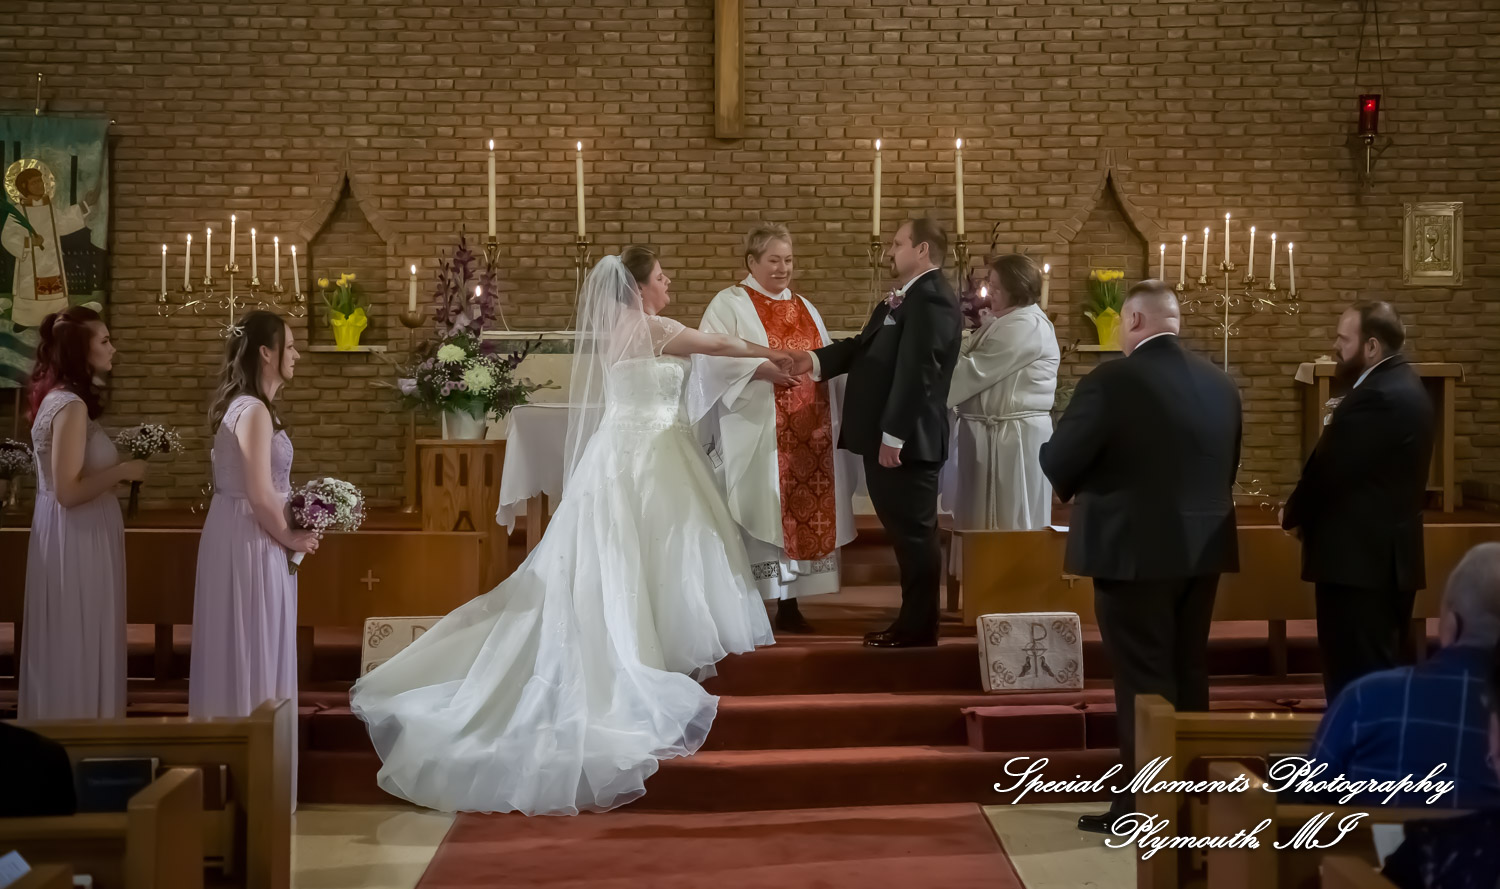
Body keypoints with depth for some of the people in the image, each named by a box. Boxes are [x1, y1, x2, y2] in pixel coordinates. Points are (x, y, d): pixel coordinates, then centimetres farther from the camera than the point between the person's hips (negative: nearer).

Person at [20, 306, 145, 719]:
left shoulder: (58, 398, 11)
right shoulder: (71, 406, -18)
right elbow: (67, 491, -23)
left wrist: (115, 468, 12)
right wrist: (122, 471, -15)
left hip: (77, 537, 10)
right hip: (77, 540, -10)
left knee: (70, 648, 16)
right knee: (78, 649, 0)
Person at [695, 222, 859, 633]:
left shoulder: (805, 309, 20)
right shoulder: (729, 304, 0)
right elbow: (713, 358, -13)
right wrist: (763, 368, -23)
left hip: (808, 434, 6)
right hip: (756, 435, -6)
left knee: (804, 512, 5)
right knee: (759, 518, -6)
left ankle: (790, 605, 14)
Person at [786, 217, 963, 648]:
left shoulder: (930, 298, -17)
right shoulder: (906, 299, 19)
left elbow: (916, 373, -23)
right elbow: (865, 347, 18)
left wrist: (893, 436, -24)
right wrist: (815, 360, 4)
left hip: (905, 439, -10)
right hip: (888, 436, 10)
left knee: (914, 532, -1)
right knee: (904, 530, 15)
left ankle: (918, 627, 9)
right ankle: (914, 620, 24)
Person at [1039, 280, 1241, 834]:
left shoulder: (1112, 381, -16)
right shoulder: (1220, 384, 5)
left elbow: (1058, 462, -13)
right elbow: (1226, 467, 12)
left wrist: (1080, 488, 8)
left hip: (1134, 549, -6)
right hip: (1202, 547, 7)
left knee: (1143, 681, 1)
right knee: (1187, 673, 16)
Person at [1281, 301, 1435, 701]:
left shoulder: (1376, 398, -20)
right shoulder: (1402, 386, 13)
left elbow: (1329, 471, -19)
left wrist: (1292, 514, -1)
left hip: (1359, 558, -10)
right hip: (1386, 553, 10)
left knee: (1356, 682, -4)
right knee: (1380, 675, 15)